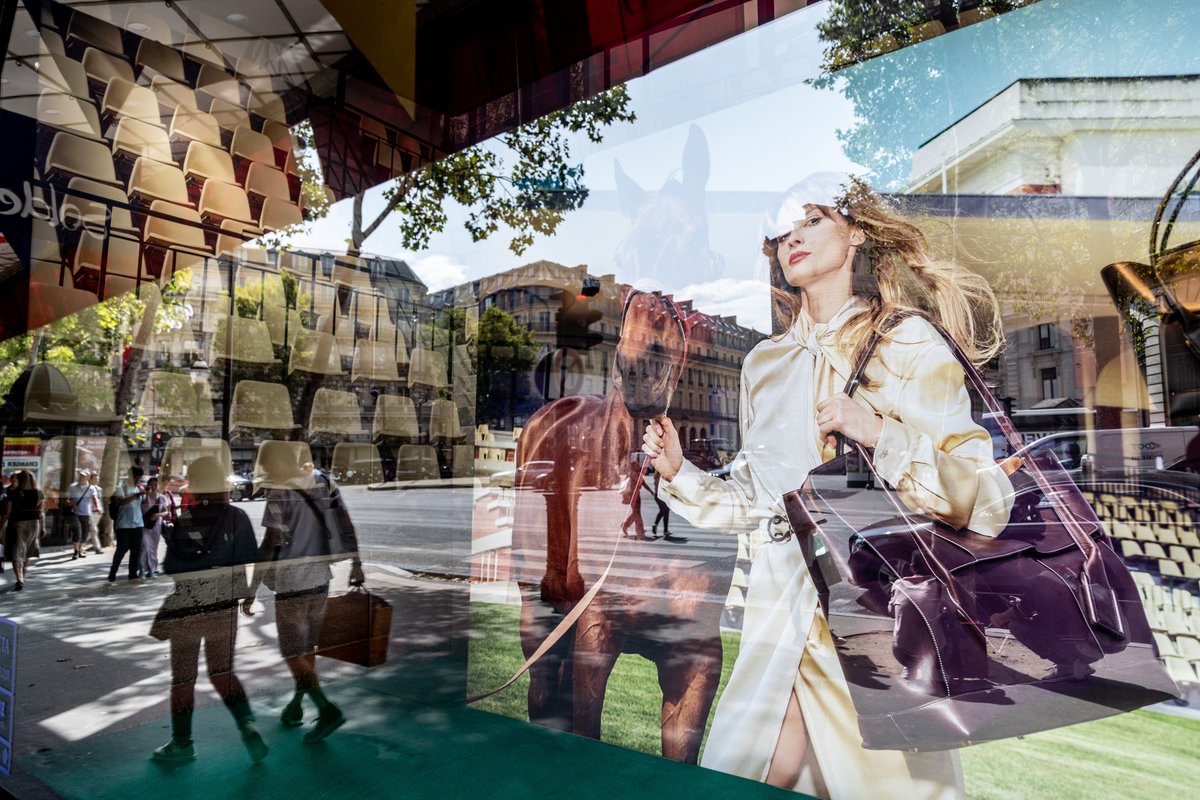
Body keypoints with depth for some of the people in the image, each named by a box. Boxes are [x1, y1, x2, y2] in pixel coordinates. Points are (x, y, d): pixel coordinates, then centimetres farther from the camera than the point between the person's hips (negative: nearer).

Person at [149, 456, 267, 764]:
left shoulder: (182, 522, -9)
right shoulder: (237, 517, -9)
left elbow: (170, 567, -4)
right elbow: (250, 559, -5)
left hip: (185, 609, -1)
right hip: (224, 608, 1)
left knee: (183, 677, 14)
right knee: (222, 671, 16)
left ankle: (182, 742, 24)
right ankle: (247, 726, 0)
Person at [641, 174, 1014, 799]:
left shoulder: (909, 344, -4)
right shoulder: (766, 363, 9)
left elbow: (985, 501, -11)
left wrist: (879, 433, -23)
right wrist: (677, 473, 1)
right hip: (780, 623, 5)